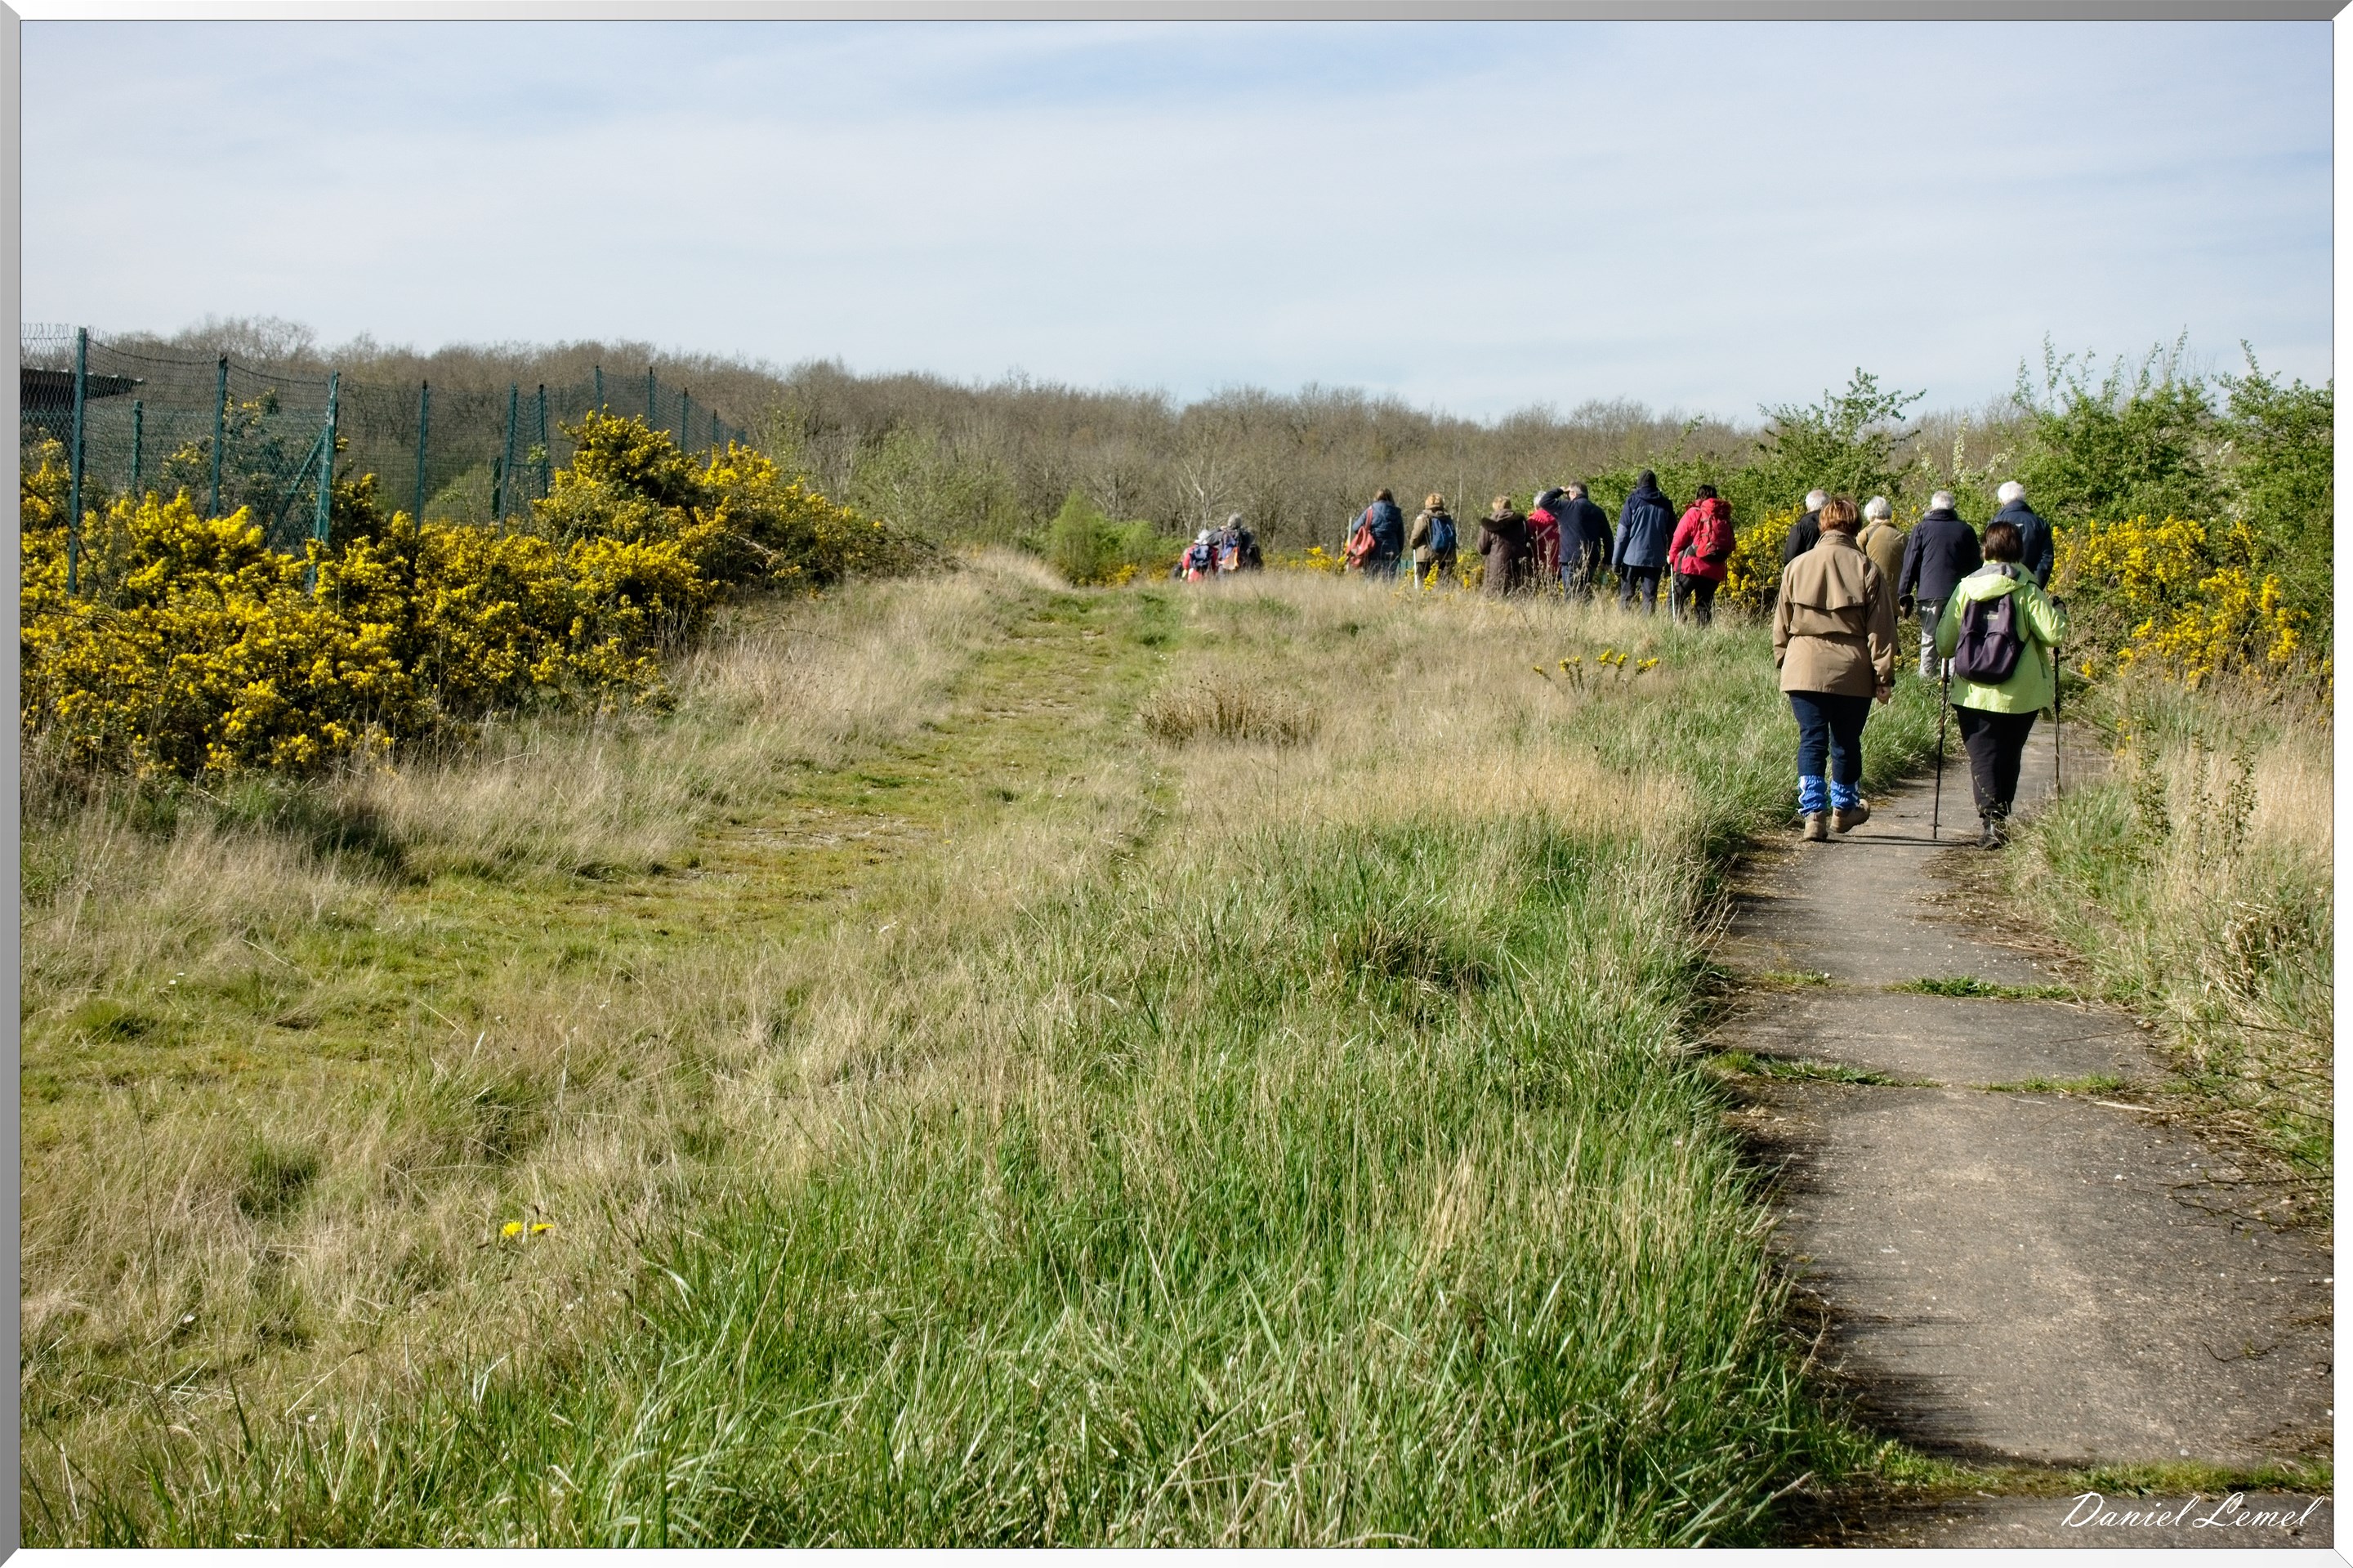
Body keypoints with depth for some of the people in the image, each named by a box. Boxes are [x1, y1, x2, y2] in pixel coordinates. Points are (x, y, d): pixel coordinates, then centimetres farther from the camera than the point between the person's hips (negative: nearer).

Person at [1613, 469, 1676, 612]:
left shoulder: (1633, 501, -1)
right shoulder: (1666, 505, 7)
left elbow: (1623, 533, -3)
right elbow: (1672, 535, 10)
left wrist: (1616, 560, 0)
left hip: (1632, 557, -2)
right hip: (1656, 560, 2)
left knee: (1626, 595, 4)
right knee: (1650, 597, 4)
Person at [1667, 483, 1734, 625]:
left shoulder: (1694, 513, -2)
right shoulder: (1724, 517, 11)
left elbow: (1679, 537, -1)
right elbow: (1729, 545, 10)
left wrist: (1672, 556, 12)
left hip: (1692, 566, -5)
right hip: (1714, 571, 5)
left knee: (1676, 600, 1)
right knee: (1704, 605, 12)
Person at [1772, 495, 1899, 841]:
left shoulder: (1796, 567, 2)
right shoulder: (1866, 569, -3)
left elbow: (1781, 625, 8)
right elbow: (1881, 629, -3)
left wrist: (1783, 662, 18)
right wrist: (1884, 676, 1)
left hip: (1804, 669, 1)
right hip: (1852, 671, -1)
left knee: (1811, 741, 3)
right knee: (1846, 743, 14)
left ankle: (1813, 812, -7)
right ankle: (1843, 808, 28)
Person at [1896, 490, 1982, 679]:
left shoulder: (1922, 528, 4)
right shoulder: (1966, 530, 11)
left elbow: (1910, 563, 2)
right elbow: (1975, 565, 16)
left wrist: (1904, 594, 4)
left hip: (1929, 593, -1)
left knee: (1929, 638, 2)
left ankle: (1926, 677, 2)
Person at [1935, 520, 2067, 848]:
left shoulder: (1966, 587, 0)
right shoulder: (2028, 590, -6)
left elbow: (1944, 642, 3)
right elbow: (2053, 635, -11)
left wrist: (1946, 654, 27)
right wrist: (2058, 611, 10)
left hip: (1973, 694, 0)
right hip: (2020, 695, 0)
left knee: (1983, 756, 2)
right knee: (2008, 757, 16)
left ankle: (1991, 818, -13)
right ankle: (2001, 817, 20)